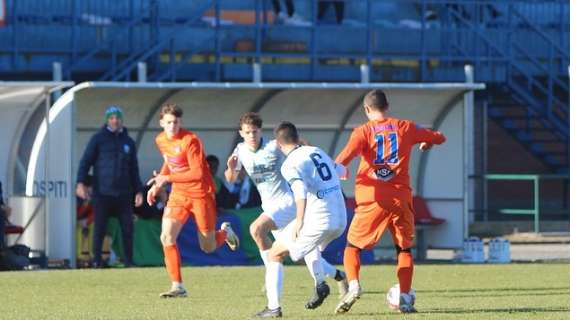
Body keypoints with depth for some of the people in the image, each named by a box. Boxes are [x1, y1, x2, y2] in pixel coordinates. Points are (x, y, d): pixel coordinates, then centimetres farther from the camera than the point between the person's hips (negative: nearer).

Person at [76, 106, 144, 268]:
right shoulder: (98, 139, 2)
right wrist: (81, 183, -15)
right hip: (102, 193, -3)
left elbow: (134, 169, 19)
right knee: (100, 229, -3)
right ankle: (97, 262, 2)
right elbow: (86, 161, -3)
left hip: (123, 194, 3)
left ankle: (129, 262, 9)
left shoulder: (128, 142, 14)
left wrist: (138, 191, 14)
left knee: (128, 228, 1)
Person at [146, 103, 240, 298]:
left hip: (201, 194, -5)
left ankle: (225, 233, 40)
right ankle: (177, 286, -11)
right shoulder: (161, 140, 2)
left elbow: (197, 173, -25)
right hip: (178, 194, 5)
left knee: (208, 247, 3)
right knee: (167, 237, -16)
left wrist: (167, 178, -28)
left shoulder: (190, 140, -20)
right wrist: (157, 185, 14)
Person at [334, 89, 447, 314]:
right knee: (404, 248, 15)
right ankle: (405, 298, 2)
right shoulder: (405, 128, 7)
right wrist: (426, 143, 41)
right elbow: (439, 138, 19)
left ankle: (353, 285, -12)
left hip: (372, 199, -2)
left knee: (353, 246, 11)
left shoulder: (364, 131, -1)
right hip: (400, 198, 2)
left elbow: (346, 155, -18)